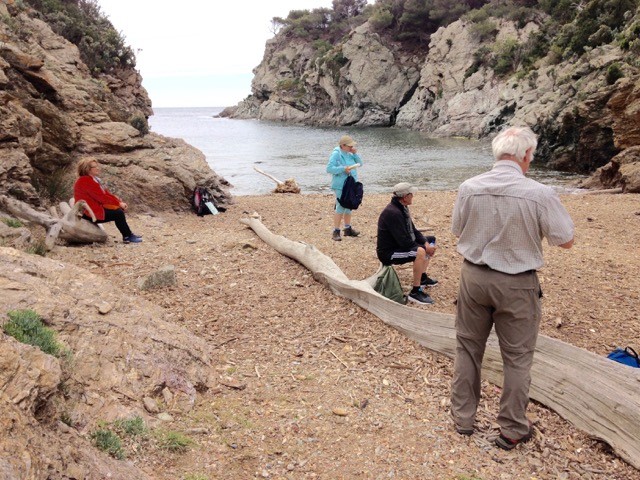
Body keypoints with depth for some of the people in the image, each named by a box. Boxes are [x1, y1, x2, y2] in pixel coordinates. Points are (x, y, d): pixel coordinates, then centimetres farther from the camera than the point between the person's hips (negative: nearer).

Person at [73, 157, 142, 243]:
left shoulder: (93, 179, 12)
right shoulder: (86, 181, -20)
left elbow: (106, 193, 8)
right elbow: (101, 197, -22)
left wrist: (120, 202, -5)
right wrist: (118, 203, -15)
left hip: (96, 207, 10)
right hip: (89, 213, -10)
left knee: (120, 209, 3)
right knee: (118, 213, -17)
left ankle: (127, 235, 9)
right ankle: (128, 236, -2)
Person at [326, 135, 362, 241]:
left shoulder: (349, 153, 11)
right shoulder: (336, 154, -12)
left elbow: (360, 163, 13)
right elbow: (329, 168, -18)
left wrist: (355, 154, -2)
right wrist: (343, 169, -25)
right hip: (341, 185, -8)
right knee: (340, 207, -10)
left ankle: (347, 228, 27)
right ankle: (336, 231, -4)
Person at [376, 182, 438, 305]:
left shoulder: (402, 208, 4)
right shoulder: (393, 213, -27)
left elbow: (413, 231, 10)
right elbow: (404, 242, -29)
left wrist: (426, 244, -6)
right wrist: (425, 248, -18)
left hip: (399, 245, 11)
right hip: (388, 253, -11)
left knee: (430, 240, 18)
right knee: (419, 252, -34)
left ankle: (423, 278, 25)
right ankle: (415, 292, -24)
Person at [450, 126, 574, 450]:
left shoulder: (469, 188, -9)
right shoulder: (539, 194, -19)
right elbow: (566, 240, -7)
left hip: (474, 276, 3)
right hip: (517, 284, -3)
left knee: (468, 347, 18)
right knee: (517, 357, 13)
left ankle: (463, 417, 31)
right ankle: (512, 429, 26)